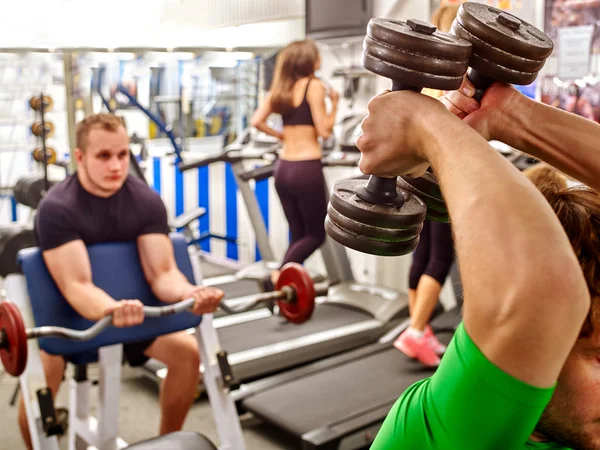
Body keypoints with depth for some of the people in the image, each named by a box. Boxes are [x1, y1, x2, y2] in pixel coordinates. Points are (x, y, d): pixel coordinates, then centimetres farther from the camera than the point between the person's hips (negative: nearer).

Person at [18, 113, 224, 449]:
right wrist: (111, 310, -59)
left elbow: (162, 273, -22)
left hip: (129, 304, 4)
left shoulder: (146, 200, -15)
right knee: (40, 374, -30)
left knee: (187, 351, -9)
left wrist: (190, 294, -46)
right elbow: (76, 285, -37)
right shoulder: (57, 208, -27)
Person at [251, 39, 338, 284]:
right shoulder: (314, 86, -7)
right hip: (306, 169, -6)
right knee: (316, 234, 7)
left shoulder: (281, 88, 11)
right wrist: (334, 102, 2)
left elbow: (257, 121, 3)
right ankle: (282, 272, -11)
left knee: (298, 234, 15)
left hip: (283, 168, 7)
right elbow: (324, 131, -10)